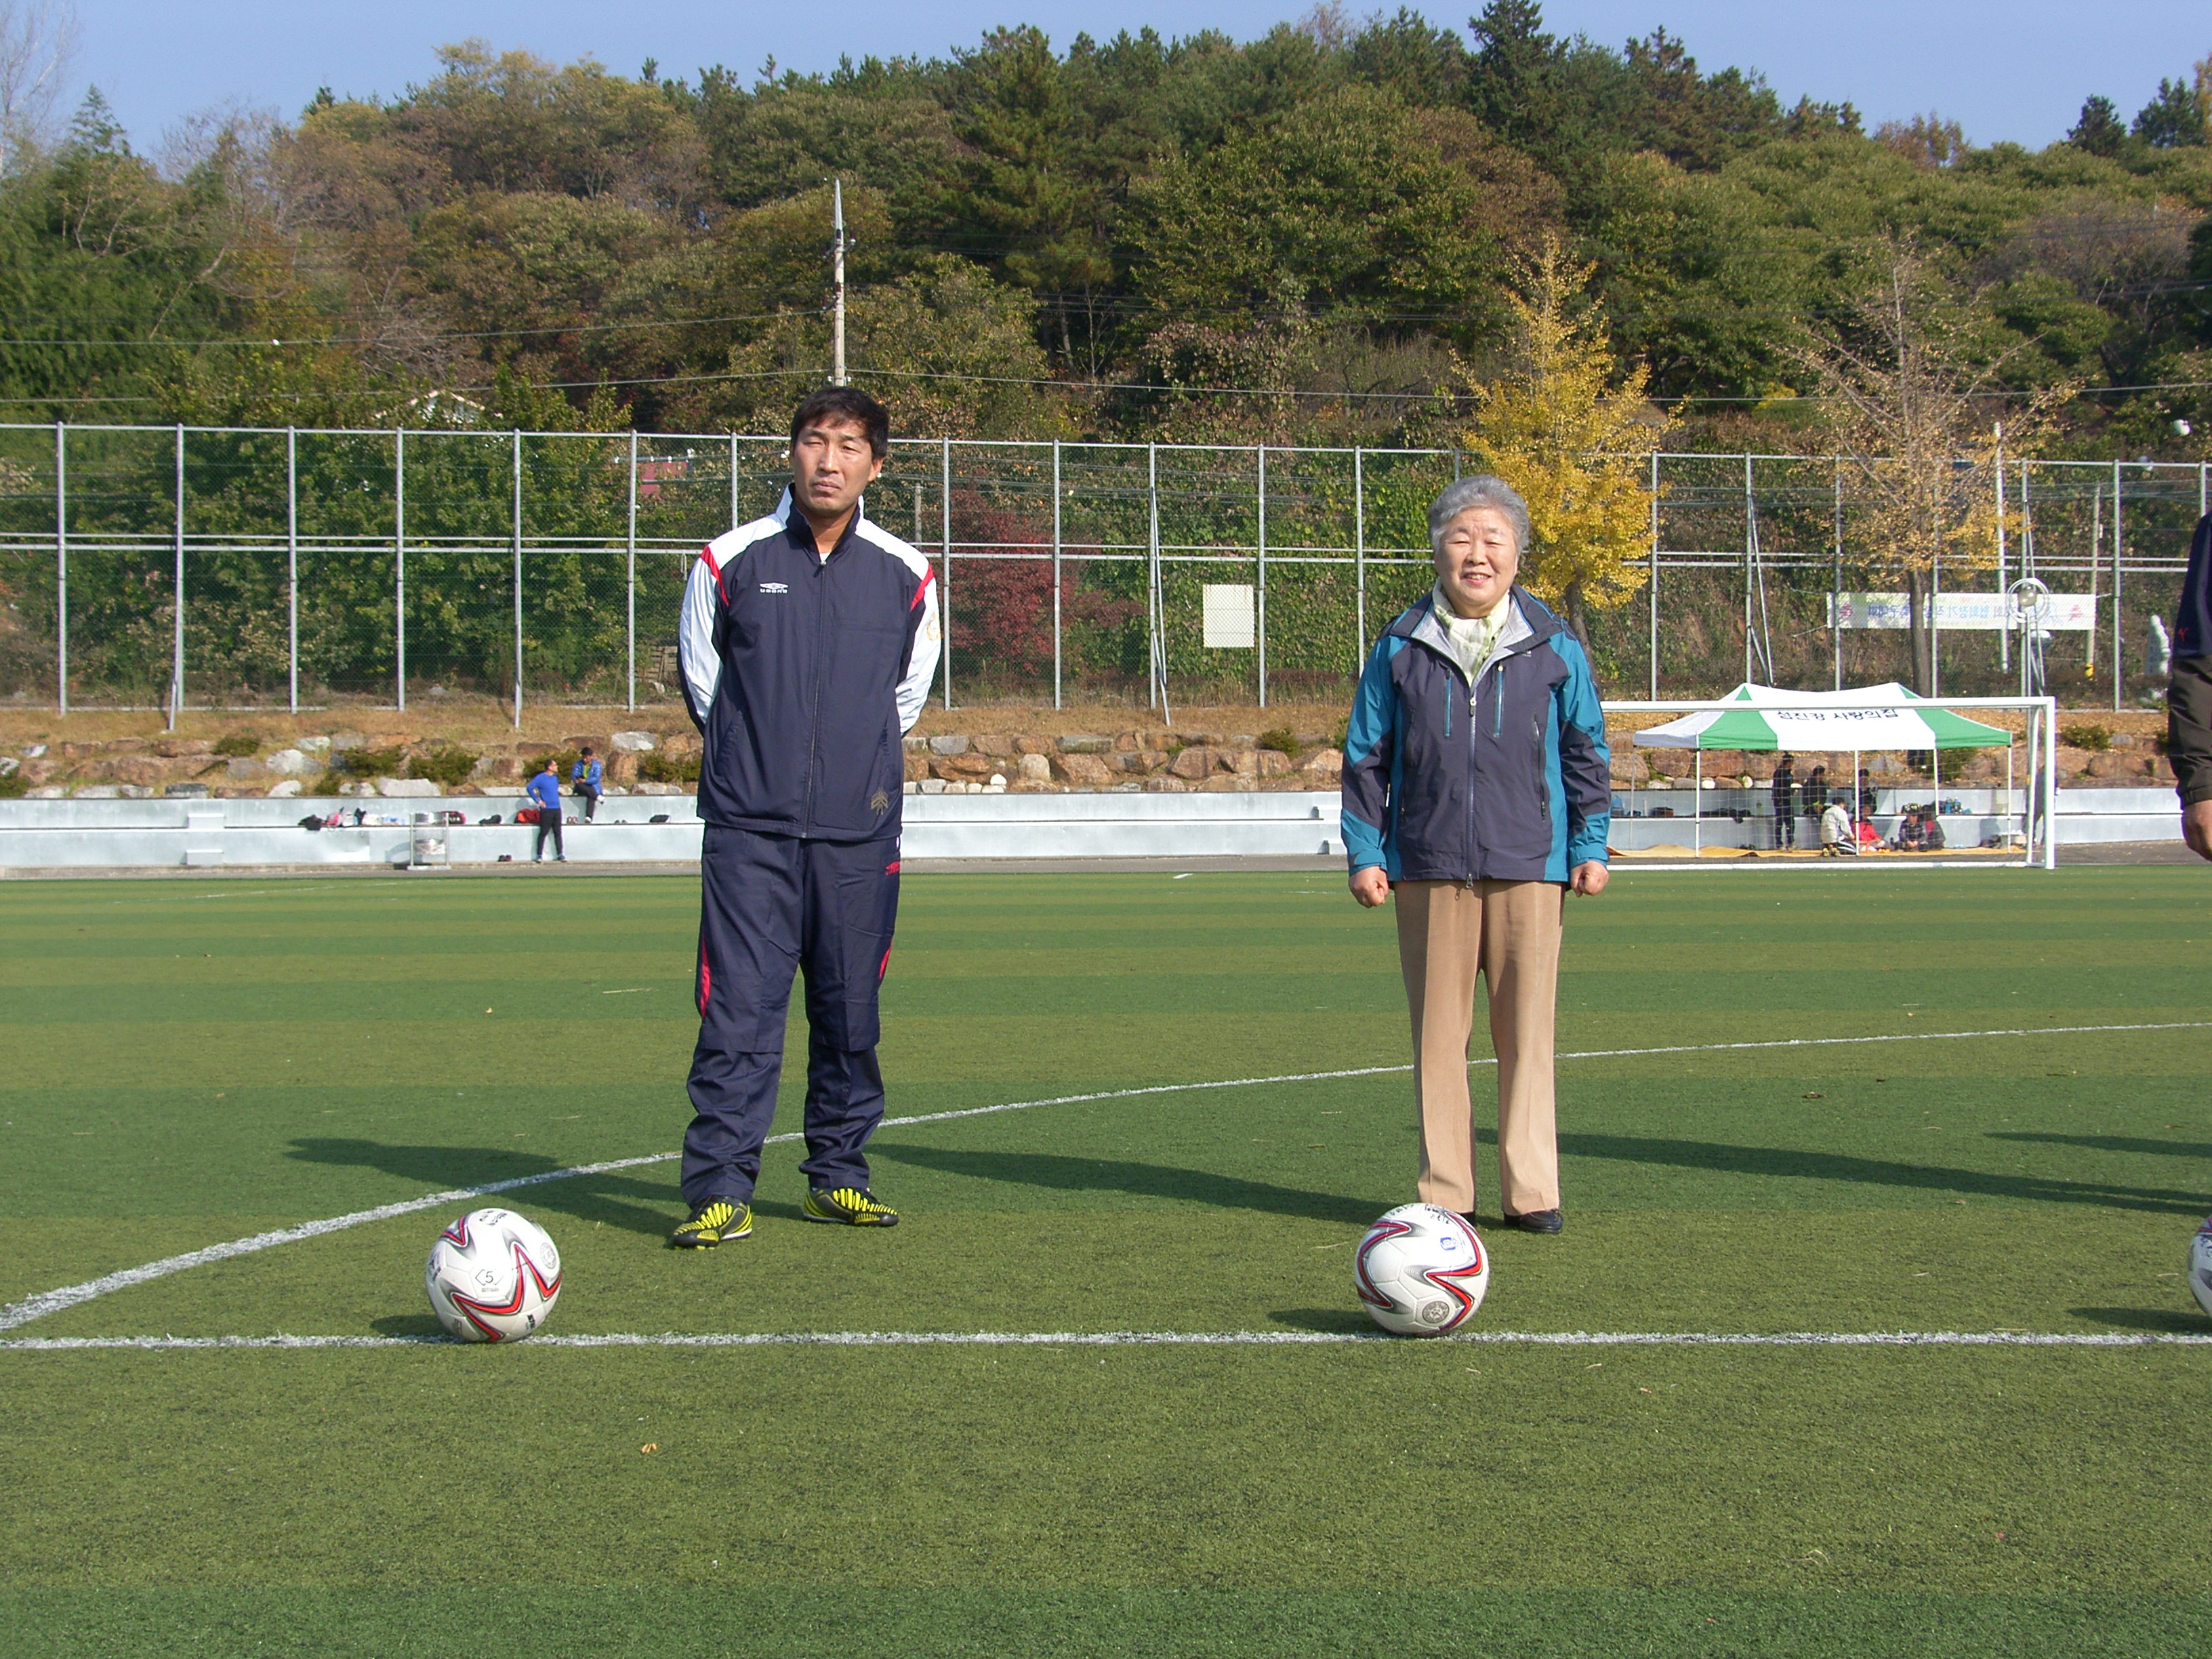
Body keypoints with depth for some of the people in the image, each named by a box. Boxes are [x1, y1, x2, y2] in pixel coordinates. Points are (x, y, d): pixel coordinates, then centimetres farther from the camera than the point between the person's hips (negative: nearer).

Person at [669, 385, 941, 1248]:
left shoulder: (906, 576, 5)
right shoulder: (729, 562, 1)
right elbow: (700, 682, 14)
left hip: (860, 830, 2)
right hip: (749, 828, -2)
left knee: (850, 1010, 6)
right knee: (739, 1008, -8)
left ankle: (837, 1174, 19)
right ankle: (720, 1188, -6)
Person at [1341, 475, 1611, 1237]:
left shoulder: (1553, 647, 8)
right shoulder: (1401, 648, 7)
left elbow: (1586, 752, 13)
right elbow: (1366, 755, 10)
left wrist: (1589, 846, 6)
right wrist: (1364, 852, 4)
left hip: (1529, 867, 0)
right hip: (1429, 868, 0)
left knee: (1527, 1030, 0)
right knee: (1437, 1031, 2)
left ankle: (1532, 1192, 7)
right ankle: (1444, 1194, 9)